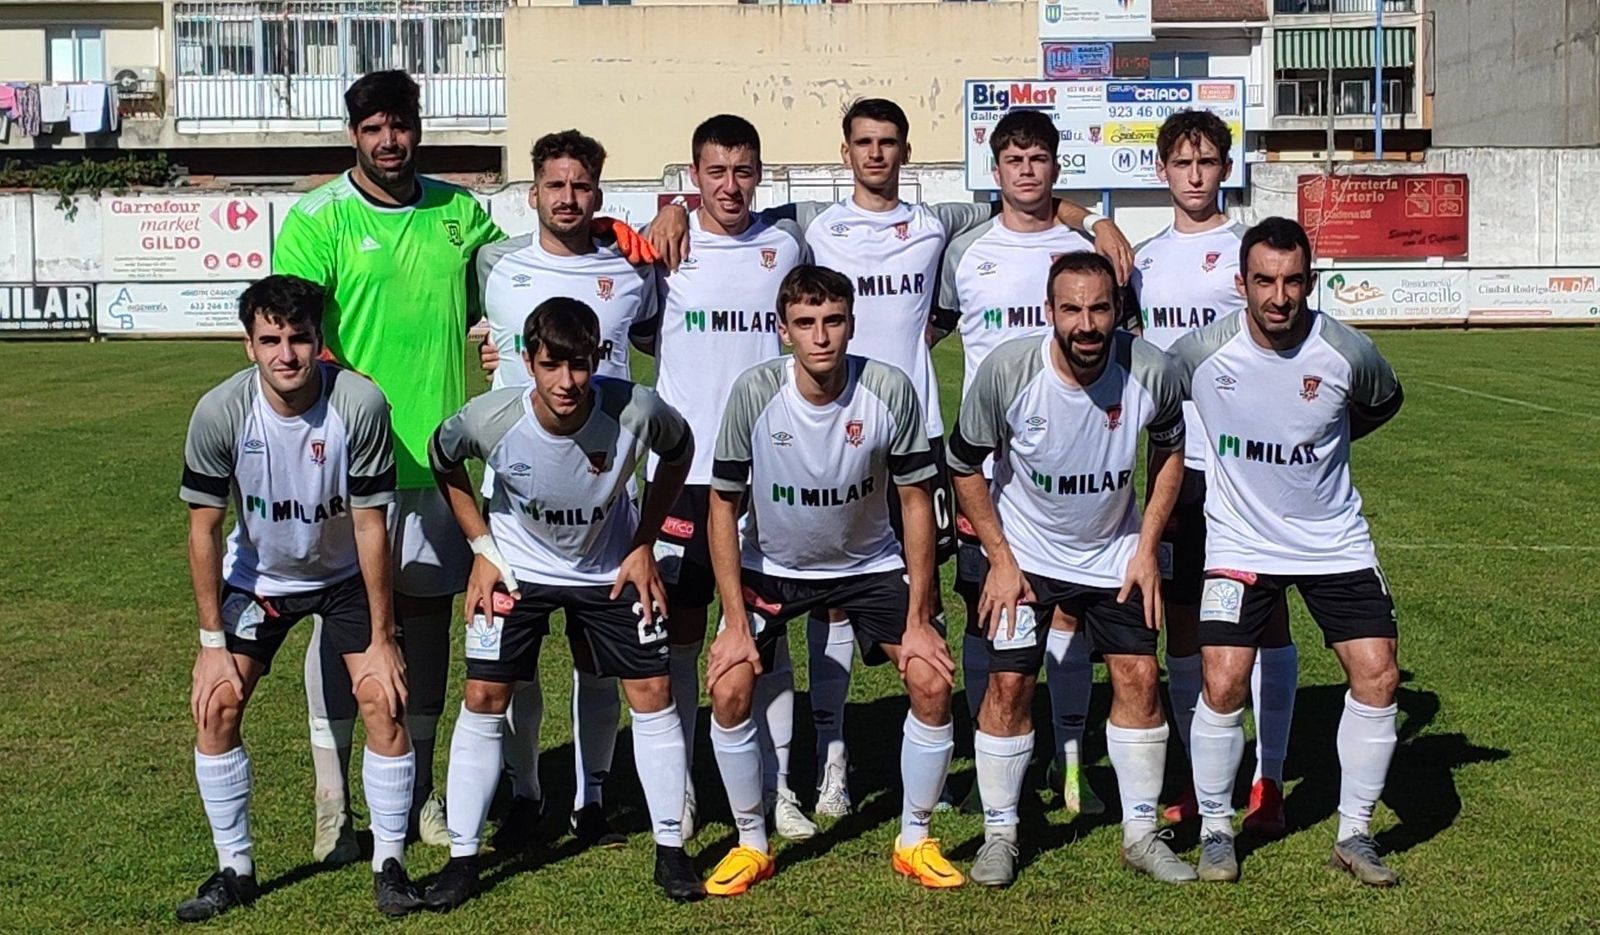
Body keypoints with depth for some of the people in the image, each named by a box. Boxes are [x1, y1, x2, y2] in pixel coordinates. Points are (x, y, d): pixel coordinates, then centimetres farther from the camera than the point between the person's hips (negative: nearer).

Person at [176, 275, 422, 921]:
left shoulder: (361, 404, -28)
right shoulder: (219, 412, -25)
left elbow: (370, 526, -20)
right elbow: (204, 530, -14)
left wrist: (381, 637, -16)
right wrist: (212, 641, -14)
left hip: (345, 574, -1)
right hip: (256, 575, 1)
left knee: (384, 701, -13)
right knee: (216, 706, -9)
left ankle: (389, 865, 5)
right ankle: (235, 869, 9)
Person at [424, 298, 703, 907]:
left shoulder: (635, 412, -30)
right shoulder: (490, 419, -29)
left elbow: (679, 450, -5)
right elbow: (443, 460, -4)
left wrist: (645, 543, -6)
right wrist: (481, 548, -6)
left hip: (611, 567, 0)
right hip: (517, 567, 0)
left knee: (652, 693, -3)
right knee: (483, 698, -5)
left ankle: (670, 848, 12)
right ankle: (462, 857, 9)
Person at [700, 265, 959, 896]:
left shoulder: (891, 391, -23)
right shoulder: (754, 392, -23)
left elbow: (915, 500, -12)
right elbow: (723, 505, -13)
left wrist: (918, 618, -12)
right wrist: (735, 622, -15)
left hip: (870, 563, 0)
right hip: (769, 565, 0)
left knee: (933, 683, -13)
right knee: (729, 690, -15)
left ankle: (915, 841, 9)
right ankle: (751, 845, 7)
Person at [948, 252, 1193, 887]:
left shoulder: (1152, 372, -20)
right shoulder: (1006, 370, -25)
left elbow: (1170, 450, 1)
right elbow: (964, 465, -9)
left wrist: (1146, 547, -3)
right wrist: (1001, 559, -10)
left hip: (1114, 553, 2)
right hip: (1023, 551, -2)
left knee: (1139, 676, -1)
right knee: (1010, 684, -5)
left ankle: (1141, 833, 16)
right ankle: (1000, 834, 12)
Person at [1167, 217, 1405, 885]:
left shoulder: (1348, 352, -12)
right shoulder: (1202, 353, -16)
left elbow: (1383, 402, 12)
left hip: (1336, 541, 2)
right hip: (1240, 545, -2)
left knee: (1377, 675, -5)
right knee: (1223, 684, -13)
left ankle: (1353, 834, 14)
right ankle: (1215, 829, 10)